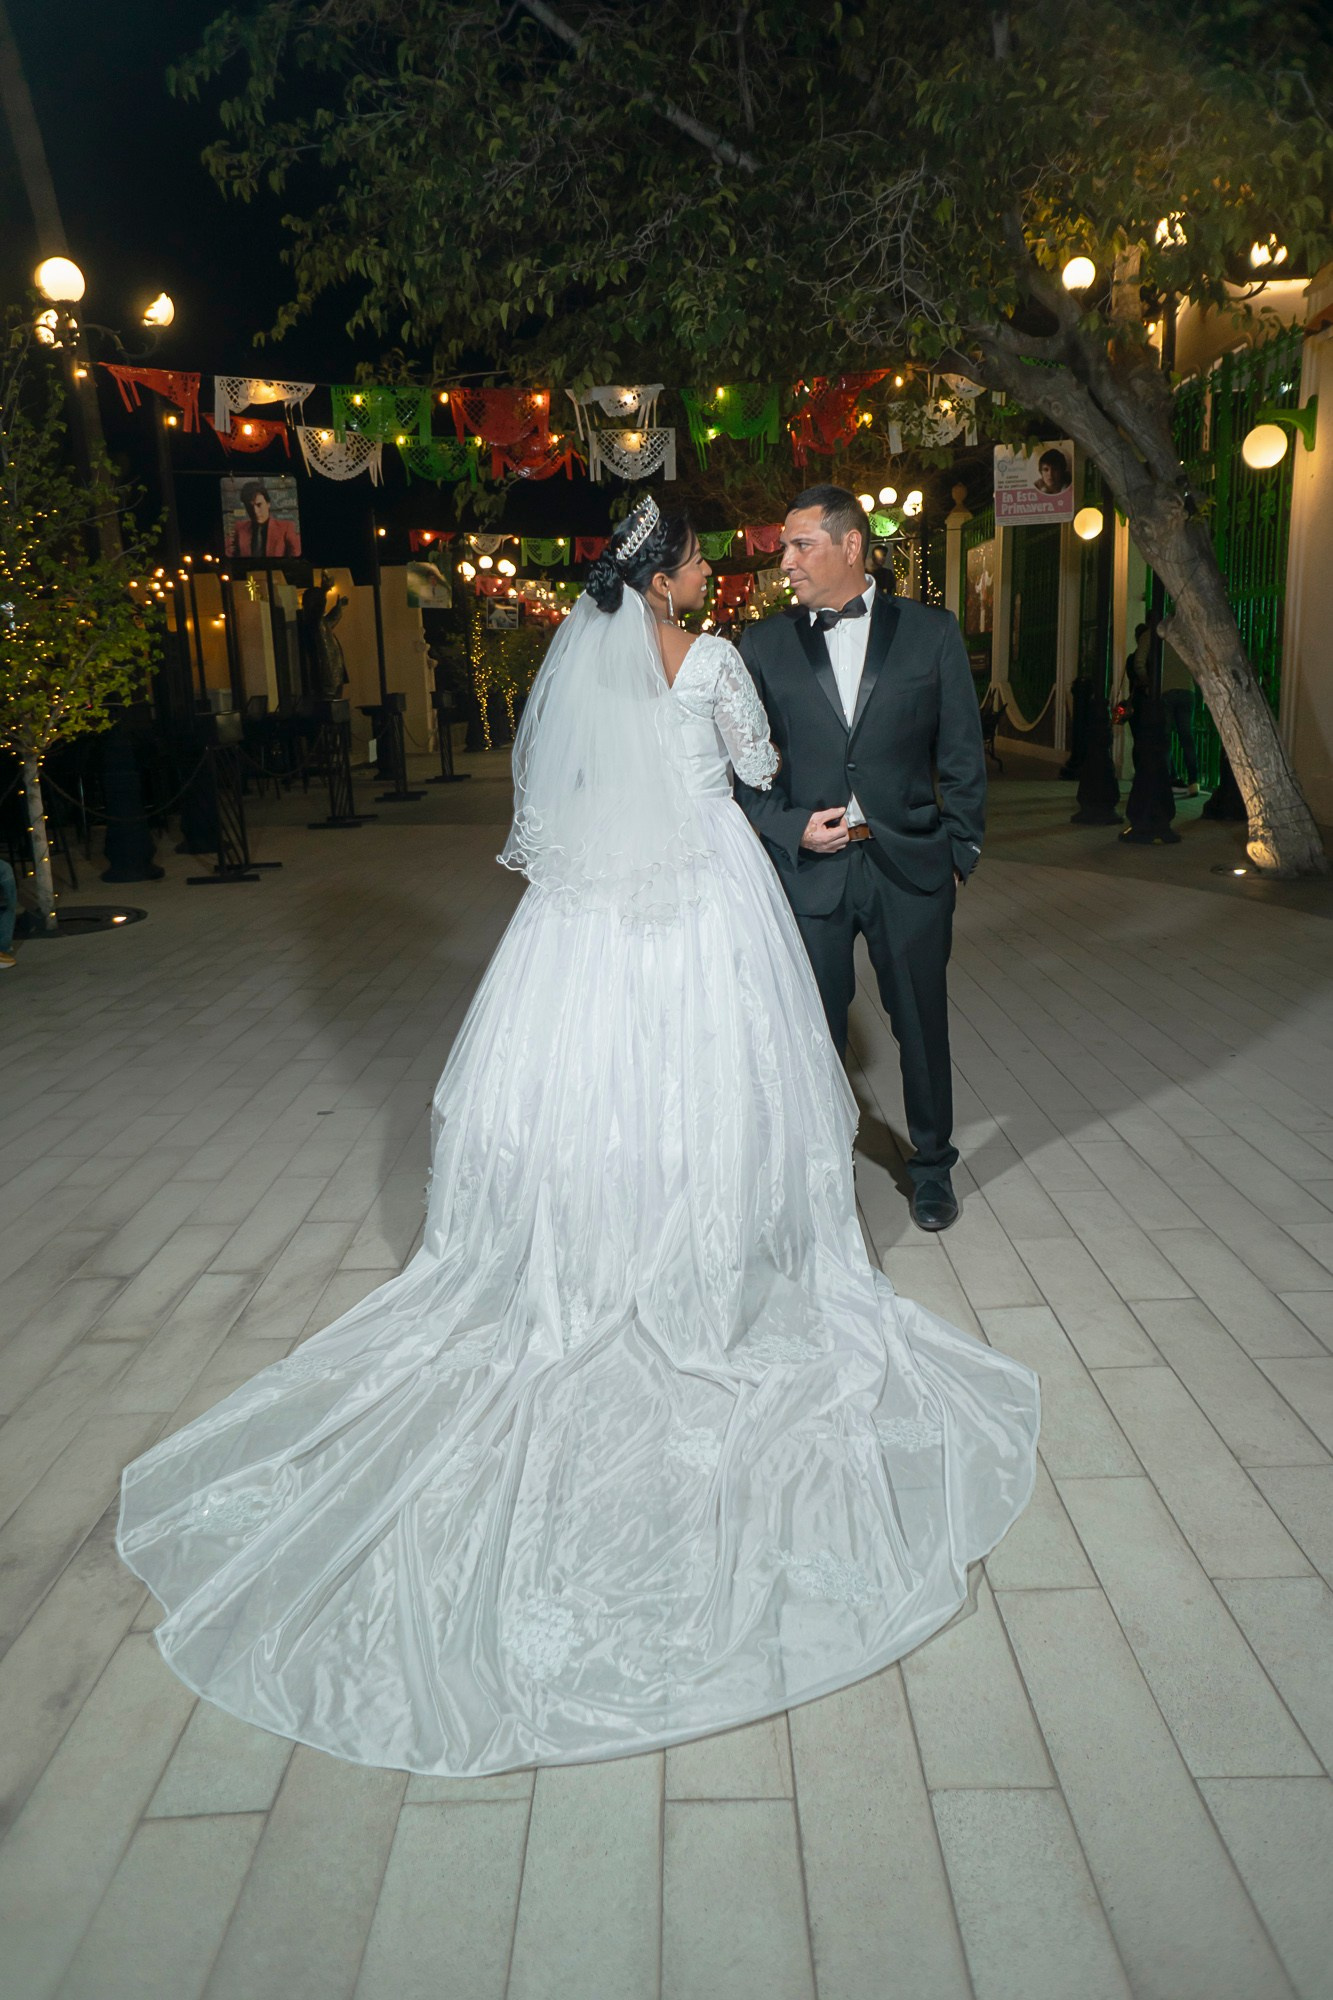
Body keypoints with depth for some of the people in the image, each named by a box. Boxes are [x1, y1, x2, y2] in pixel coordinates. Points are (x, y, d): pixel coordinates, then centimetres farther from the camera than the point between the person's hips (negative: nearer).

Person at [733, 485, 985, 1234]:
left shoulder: (932, 632, 2)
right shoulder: (764, 645, 3)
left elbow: (962, 756, 5)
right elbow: (745, 763, 5)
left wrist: (960, 854, 2)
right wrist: (793, 828, -10)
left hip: (910, 866, 0)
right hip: (809, 868, 0)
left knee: (923, 1024, 11)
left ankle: (933, 1166, 31)